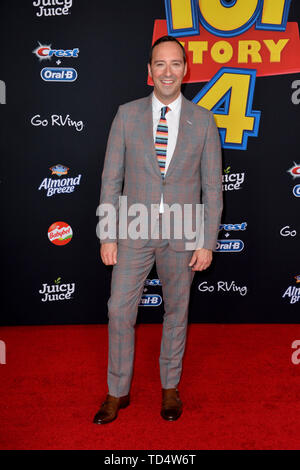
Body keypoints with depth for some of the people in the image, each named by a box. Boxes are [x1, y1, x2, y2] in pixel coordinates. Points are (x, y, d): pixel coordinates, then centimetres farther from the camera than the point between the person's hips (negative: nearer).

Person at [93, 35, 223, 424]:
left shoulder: (203, 120, 2)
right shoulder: (127, 114, 2)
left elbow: (212, 186, 2)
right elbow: (111, 179, 2)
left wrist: (207, 243, -3)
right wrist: (107, 235, -3)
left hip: (183, 234, 0)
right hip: (134, 231, 0)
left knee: (176, 311, 12)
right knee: (119, 310, 2)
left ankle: (170, 387, 32)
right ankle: (117, 392, 23)